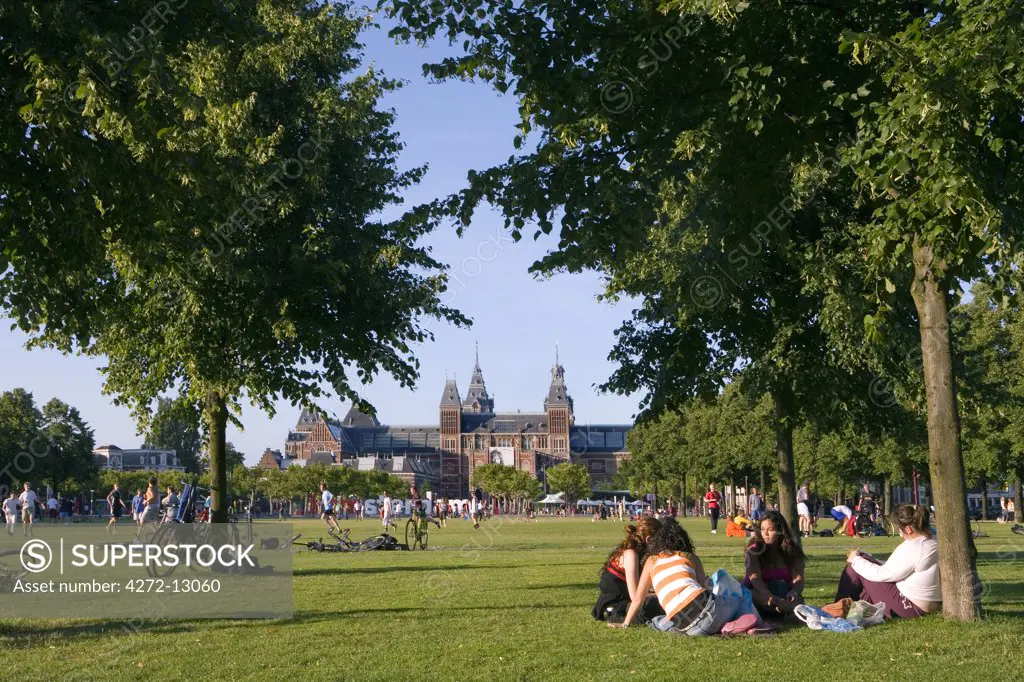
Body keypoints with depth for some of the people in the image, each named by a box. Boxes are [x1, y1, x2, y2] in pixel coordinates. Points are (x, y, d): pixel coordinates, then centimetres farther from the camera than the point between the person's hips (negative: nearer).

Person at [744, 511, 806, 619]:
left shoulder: (793, 552, -2)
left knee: (797, 600, -32)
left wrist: (794, 592, -37)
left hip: (783, 593, 2)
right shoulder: (755, 550, -9)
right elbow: (754, 577, -23)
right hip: (758, 592, -2)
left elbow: (798, 579, -12)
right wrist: (769, 596, -43)